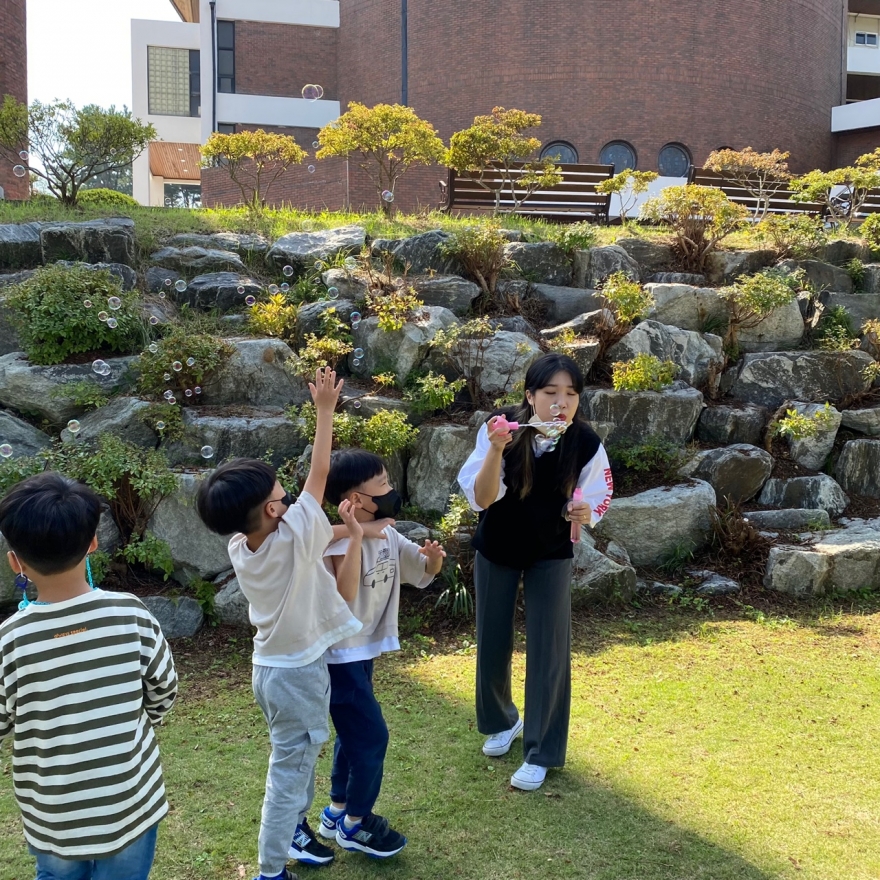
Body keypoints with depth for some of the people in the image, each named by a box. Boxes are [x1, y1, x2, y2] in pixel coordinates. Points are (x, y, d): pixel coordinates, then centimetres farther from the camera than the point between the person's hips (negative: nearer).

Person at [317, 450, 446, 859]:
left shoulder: (388, 536, 1)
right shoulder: (340, 540, -24)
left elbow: (424, 573, 11)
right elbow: (345, 594, -38)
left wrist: (433, 557, -12)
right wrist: (354, 536, -40)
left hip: (363, 651, 9)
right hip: (340, 654, -9)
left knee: (353, 733, 19)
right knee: (371, 736, -1)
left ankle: (336, 812, 36)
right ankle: (355, 824, 17)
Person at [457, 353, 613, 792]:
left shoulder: (585, 443, -22)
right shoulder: (501, 428, -26)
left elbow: (590, 502, -7)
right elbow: (482, 498, -30)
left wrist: (583, 513, -31)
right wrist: (496, 449, -46)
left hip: (551, 554, 0)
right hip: (496, 549, 1)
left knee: (547, 650, -3)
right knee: (492, 642, 12)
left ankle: (541, 752, 14)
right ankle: (501, 722, 41)